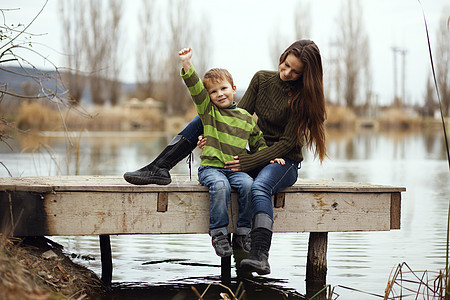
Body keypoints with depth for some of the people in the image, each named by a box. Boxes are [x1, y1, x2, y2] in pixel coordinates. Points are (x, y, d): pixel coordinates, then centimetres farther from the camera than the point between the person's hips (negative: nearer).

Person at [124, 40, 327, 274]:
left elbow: (287, 142, -15)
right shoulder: (261, 79, 3)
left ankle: (260, 256, -56)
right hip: (256, 154, 6)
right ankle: (159, 168, -11)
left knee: (259, 187, -41)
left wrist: (249, 162, -23)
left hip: (284, 161, -6)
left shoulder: (303, 97, -12)